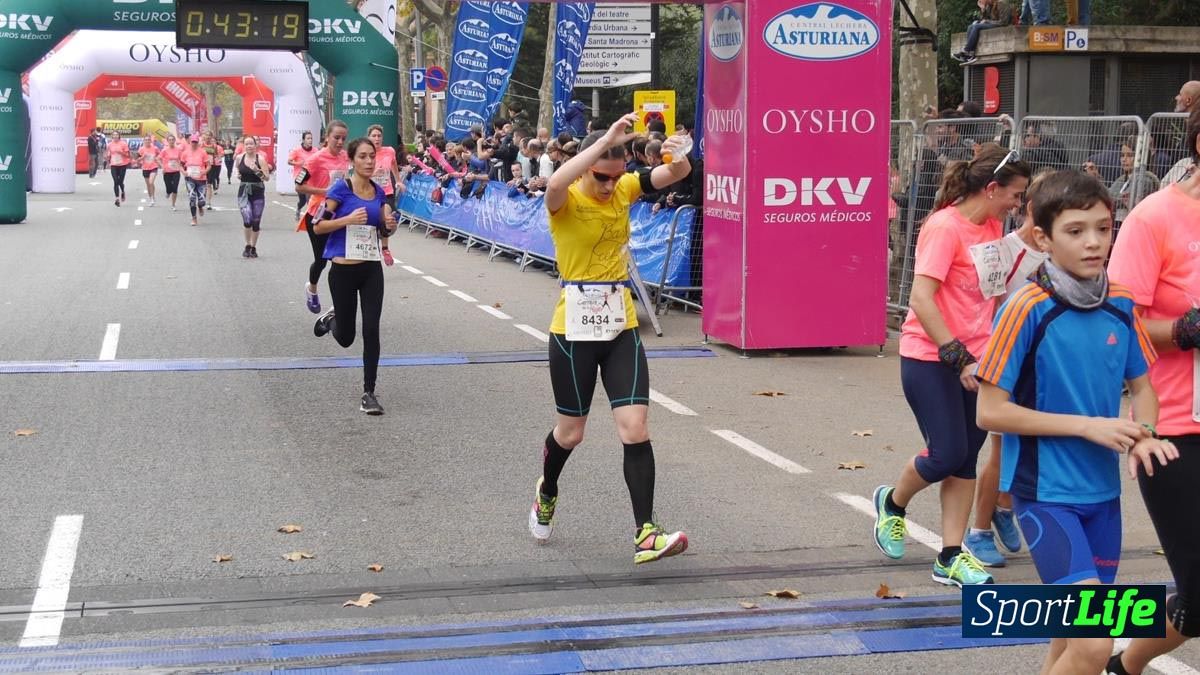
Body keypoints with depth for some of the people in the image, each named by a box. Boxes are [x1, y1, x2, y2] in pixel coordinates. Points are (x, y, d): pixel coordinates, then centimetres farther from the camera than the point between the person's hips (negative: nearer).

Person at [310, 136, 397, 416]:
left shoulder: (379, 192, 6)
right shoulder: (341, 188, -10)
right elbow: (318, 226, -12)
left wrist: (389, 225, -5)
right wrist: (349, 219, -24)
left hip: (372, 269, 4)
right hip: (344, 270, -3)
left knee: (371, 330, -6)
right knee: (346, 338, 8)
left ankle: (369, 393, 3)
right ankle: (331, 319, 45)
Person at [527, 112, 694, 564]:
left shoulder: (624, 189, 2)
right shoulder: (565, 200, -12)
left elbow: (677, 173, -8)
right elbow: (555, 183, -37)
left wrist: (676, 153, -32)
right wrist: (607, 139, -41)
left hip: (621, 327, 3)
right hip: (574, 330, -3)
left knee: (635, 429, -8)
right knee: (571, 432, 12)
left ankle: (645, 534, -7)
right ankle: (547, 493, 43)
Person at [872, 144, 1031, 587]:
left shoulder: (992, 227, 8)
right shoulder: (945, 227, -16)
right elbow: (921, 298, -23)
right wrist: (957, 357, -27)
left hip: (973, 359, 8)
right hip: (932, 358, -8)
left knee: (967, 459, 6)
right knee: (947, 454, -5)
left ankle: (951, 557, 12)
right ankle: (892, 503, 25)